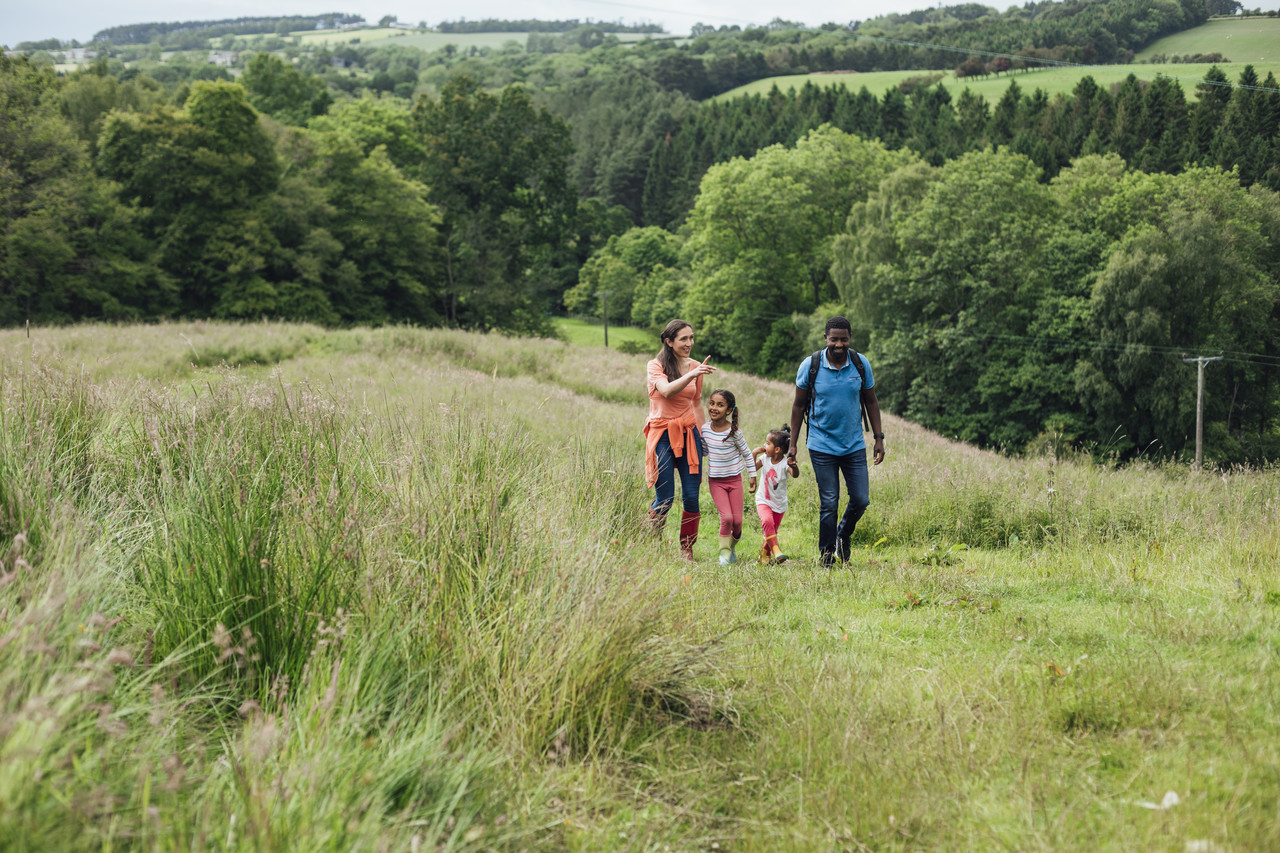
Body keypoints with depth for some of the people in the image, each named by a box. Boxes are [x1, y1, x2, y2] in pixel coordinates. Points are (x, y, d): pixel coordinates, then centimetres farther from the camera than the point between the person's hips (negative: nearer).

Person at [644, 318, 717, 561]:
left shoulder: (695, 367, 9)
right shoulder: (656, 366, -4)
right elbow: (667, 390, -25)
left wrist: (702, 434, 16)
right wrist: (693, 374, -36)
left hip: (688, 433, 4)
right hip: (662, 434, -4)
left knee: (691, 497, -2)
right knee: (664, 500, -6)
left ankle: (687, 550, 11)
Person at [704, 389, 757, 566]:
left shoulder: (734, 432, -14)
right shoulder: (704, 430, -6)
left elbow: (746, 453, -1)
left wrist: (753, 476, 3)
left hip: (734, 479, -1)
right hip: (715, 481, 1)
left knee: (737, 521, 0)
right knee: (726, 517, -15)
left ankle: (733, 544, 31)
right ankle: (724, 552, 5)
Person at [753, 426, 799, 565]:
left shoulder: (785, 463, -20)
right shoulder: (764, 458, -7)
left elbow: (795, 475, -37)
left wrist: (794, 466, -58)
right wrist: (754, 454, -9)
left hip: (779, 504, -1)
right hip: (763, 501, 1)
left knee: (772, 531, 12)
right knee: (767, 521, -29)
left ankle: (765, 552, 36)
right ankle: (775, 549, -28)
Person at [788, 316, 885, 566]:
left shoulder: (861, 364, -2)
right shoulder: (810, 366, -7)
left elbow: (870, 402, 9)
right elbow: (799, 405, 2)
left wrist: (878, 438, 6)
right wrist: (793, 444, 1)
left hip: (854, 445, 2)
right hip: (822, 446, -2)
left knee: (861, 500, 1)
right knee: (829, 505, -3)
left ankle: (843, 536, 31)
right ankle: (826, 558, 11)